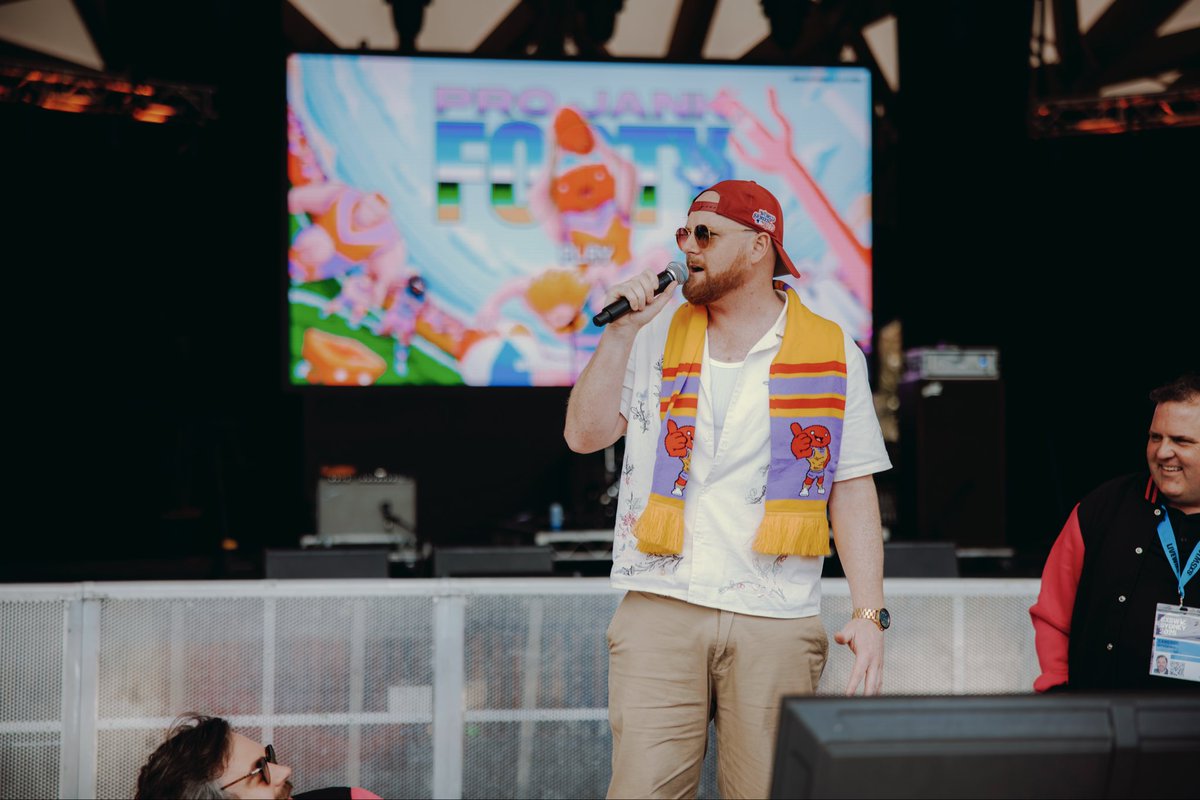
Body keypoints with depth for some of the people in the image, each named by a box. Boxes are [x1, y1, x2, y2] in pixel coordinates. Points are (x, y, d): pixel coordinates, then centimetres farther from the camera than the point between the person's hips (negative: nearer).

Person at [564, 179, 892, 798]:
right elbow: (585, 435, 6)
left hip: (777, 623, -1)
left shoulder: (833, 354, 7)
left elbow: (853, 494, 5)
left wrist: (869, 614, -3)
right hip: (661, 609, 1)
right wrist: (620, 332, -2)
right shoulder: (656, 337, 12)